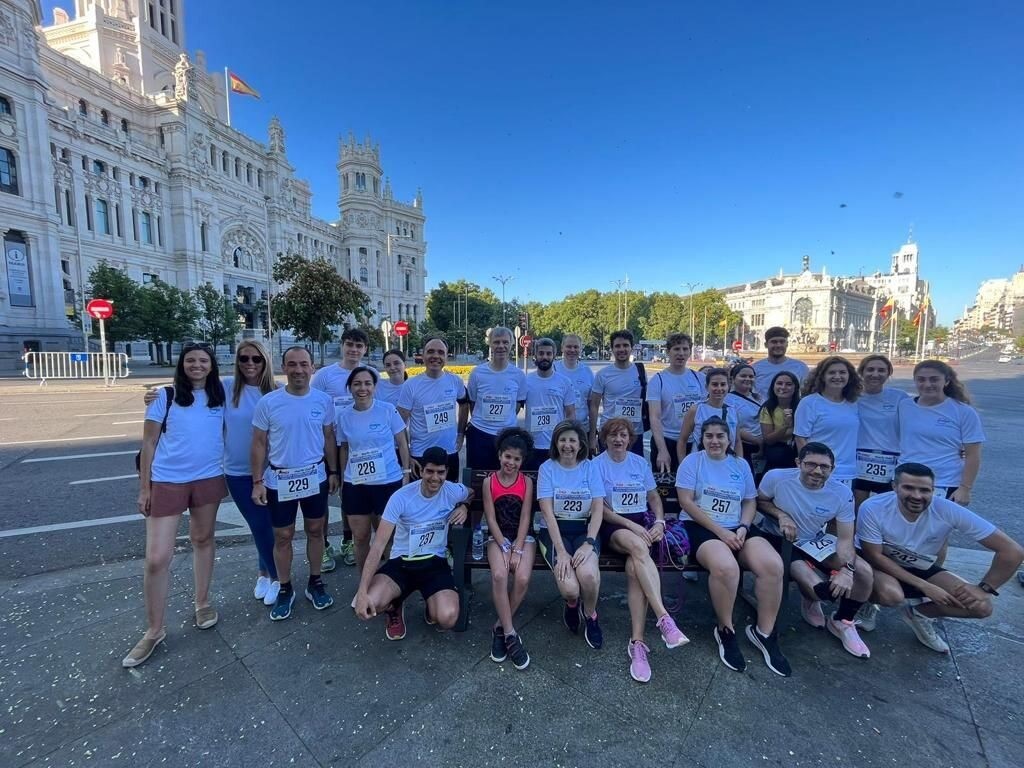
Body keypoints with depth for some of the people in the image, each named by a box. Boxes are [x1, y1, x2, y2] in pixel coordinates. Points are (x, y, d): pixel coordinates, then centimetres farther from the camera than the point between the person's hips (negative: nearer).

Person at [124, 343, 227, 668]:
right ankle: (154, 630, 17)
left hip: (209, 479, 2)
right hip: (167, 481, -2)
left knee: (203, 540, 15)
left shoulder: (220, 395, 2)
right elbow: (149, 443, -1)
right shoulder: (165, 397, -4)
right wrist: (144, 488, -3)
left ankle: (203, 603, 34)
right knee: (157, 558, -1)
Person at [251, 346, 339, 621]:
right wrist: (257, 481, -6)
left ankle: (315, 583, 31)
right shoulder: (268, 402, -10)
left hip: (315, 477, 2)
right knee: (283, 536, 11)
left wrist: (333, 472, 5)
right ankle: (285, 589, 29)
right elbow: (259, 444, -3)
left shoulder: (324, 400, -5)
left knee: (315, 530, 14)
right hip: (279, 479, -1)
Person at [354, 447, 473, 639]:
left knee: (447, 618, -26)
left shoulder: (453, 491, -9)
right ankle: (395, 606, 12)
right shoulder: (401, 497, -18)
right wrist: (362, 592, -28)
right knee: (366, 606, -27)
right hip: (401, 562, 0)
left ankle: (433, 604, 14)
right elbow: (378, 546, -19)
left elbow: (471, 493, 19)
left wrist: (464, 507, -6)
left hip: (435, 562, 1)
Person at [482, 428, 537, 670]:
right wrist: (504, 547, -14)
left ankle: (501, 627, -4)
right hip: (498, 537, 0)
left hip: (524, 537, 0)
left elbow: (525, 518, -5)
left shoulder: (527, 482, 0)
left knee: (523, 578, -25)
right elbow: (490, 519, -4)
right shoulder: (489, 482, -1)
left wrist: (517, 549, -15)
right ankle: (510, 634, -17)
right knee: (499, 575, -29)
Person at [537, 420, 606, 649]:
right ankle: (572, 604, 18)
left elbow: (598, 510, -3)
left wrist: (589, 543, -17)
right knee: (569, 588, -24)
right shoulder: (547, 468, -3)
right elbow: (547, 513, -9)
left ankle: (590, 615, 6)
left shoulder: (590, 468, 3)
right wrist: (560, 551, -18)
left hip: (584, 530, 1)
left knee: (588, 574, -30)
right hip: (554, 531, -1)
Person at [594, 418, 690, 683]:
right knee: (638, 547, -36)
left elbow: (654, 497, 16)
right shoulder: (597, 464, 2)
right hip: (612, 525, -2)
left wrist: (659, 522, -4)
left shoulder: (640, 463, 14)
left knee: (634, 566, -28)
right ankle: (664, 619, -36)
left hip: (642, 523, 3)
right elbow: (599, 507, -4)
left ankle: (636, 642, -25)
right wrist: (630, 525, -15)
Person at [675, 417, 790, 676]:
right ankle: (725, 631, -7)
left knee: (773, 565, -23)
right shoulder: (692, 461, -1)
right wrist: (720, 531, -14)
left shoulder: (741, 465, 13)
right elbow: (686, 501, -8)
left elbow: (750, 501, 14)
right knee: (726, 566, -34)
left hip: (737, 529, 5)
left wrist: (743, 528, -7)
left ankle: (764, 632, -1)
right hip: (701, 527, -4)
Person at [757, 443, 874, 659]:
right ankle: (810, 601, 18)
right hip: (778, 540, -4)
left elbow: (845, 538, -12)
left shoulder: (842, 493, -12)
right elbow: (759, 501, -3)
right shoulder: (776, 477, -21)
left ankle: (842, 622, 15)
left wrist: (846, 570, -30)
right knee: (818, 588, -26)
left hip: (814, 542, 4)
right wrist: (780, 514, -23)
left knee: (863, 571, -14)